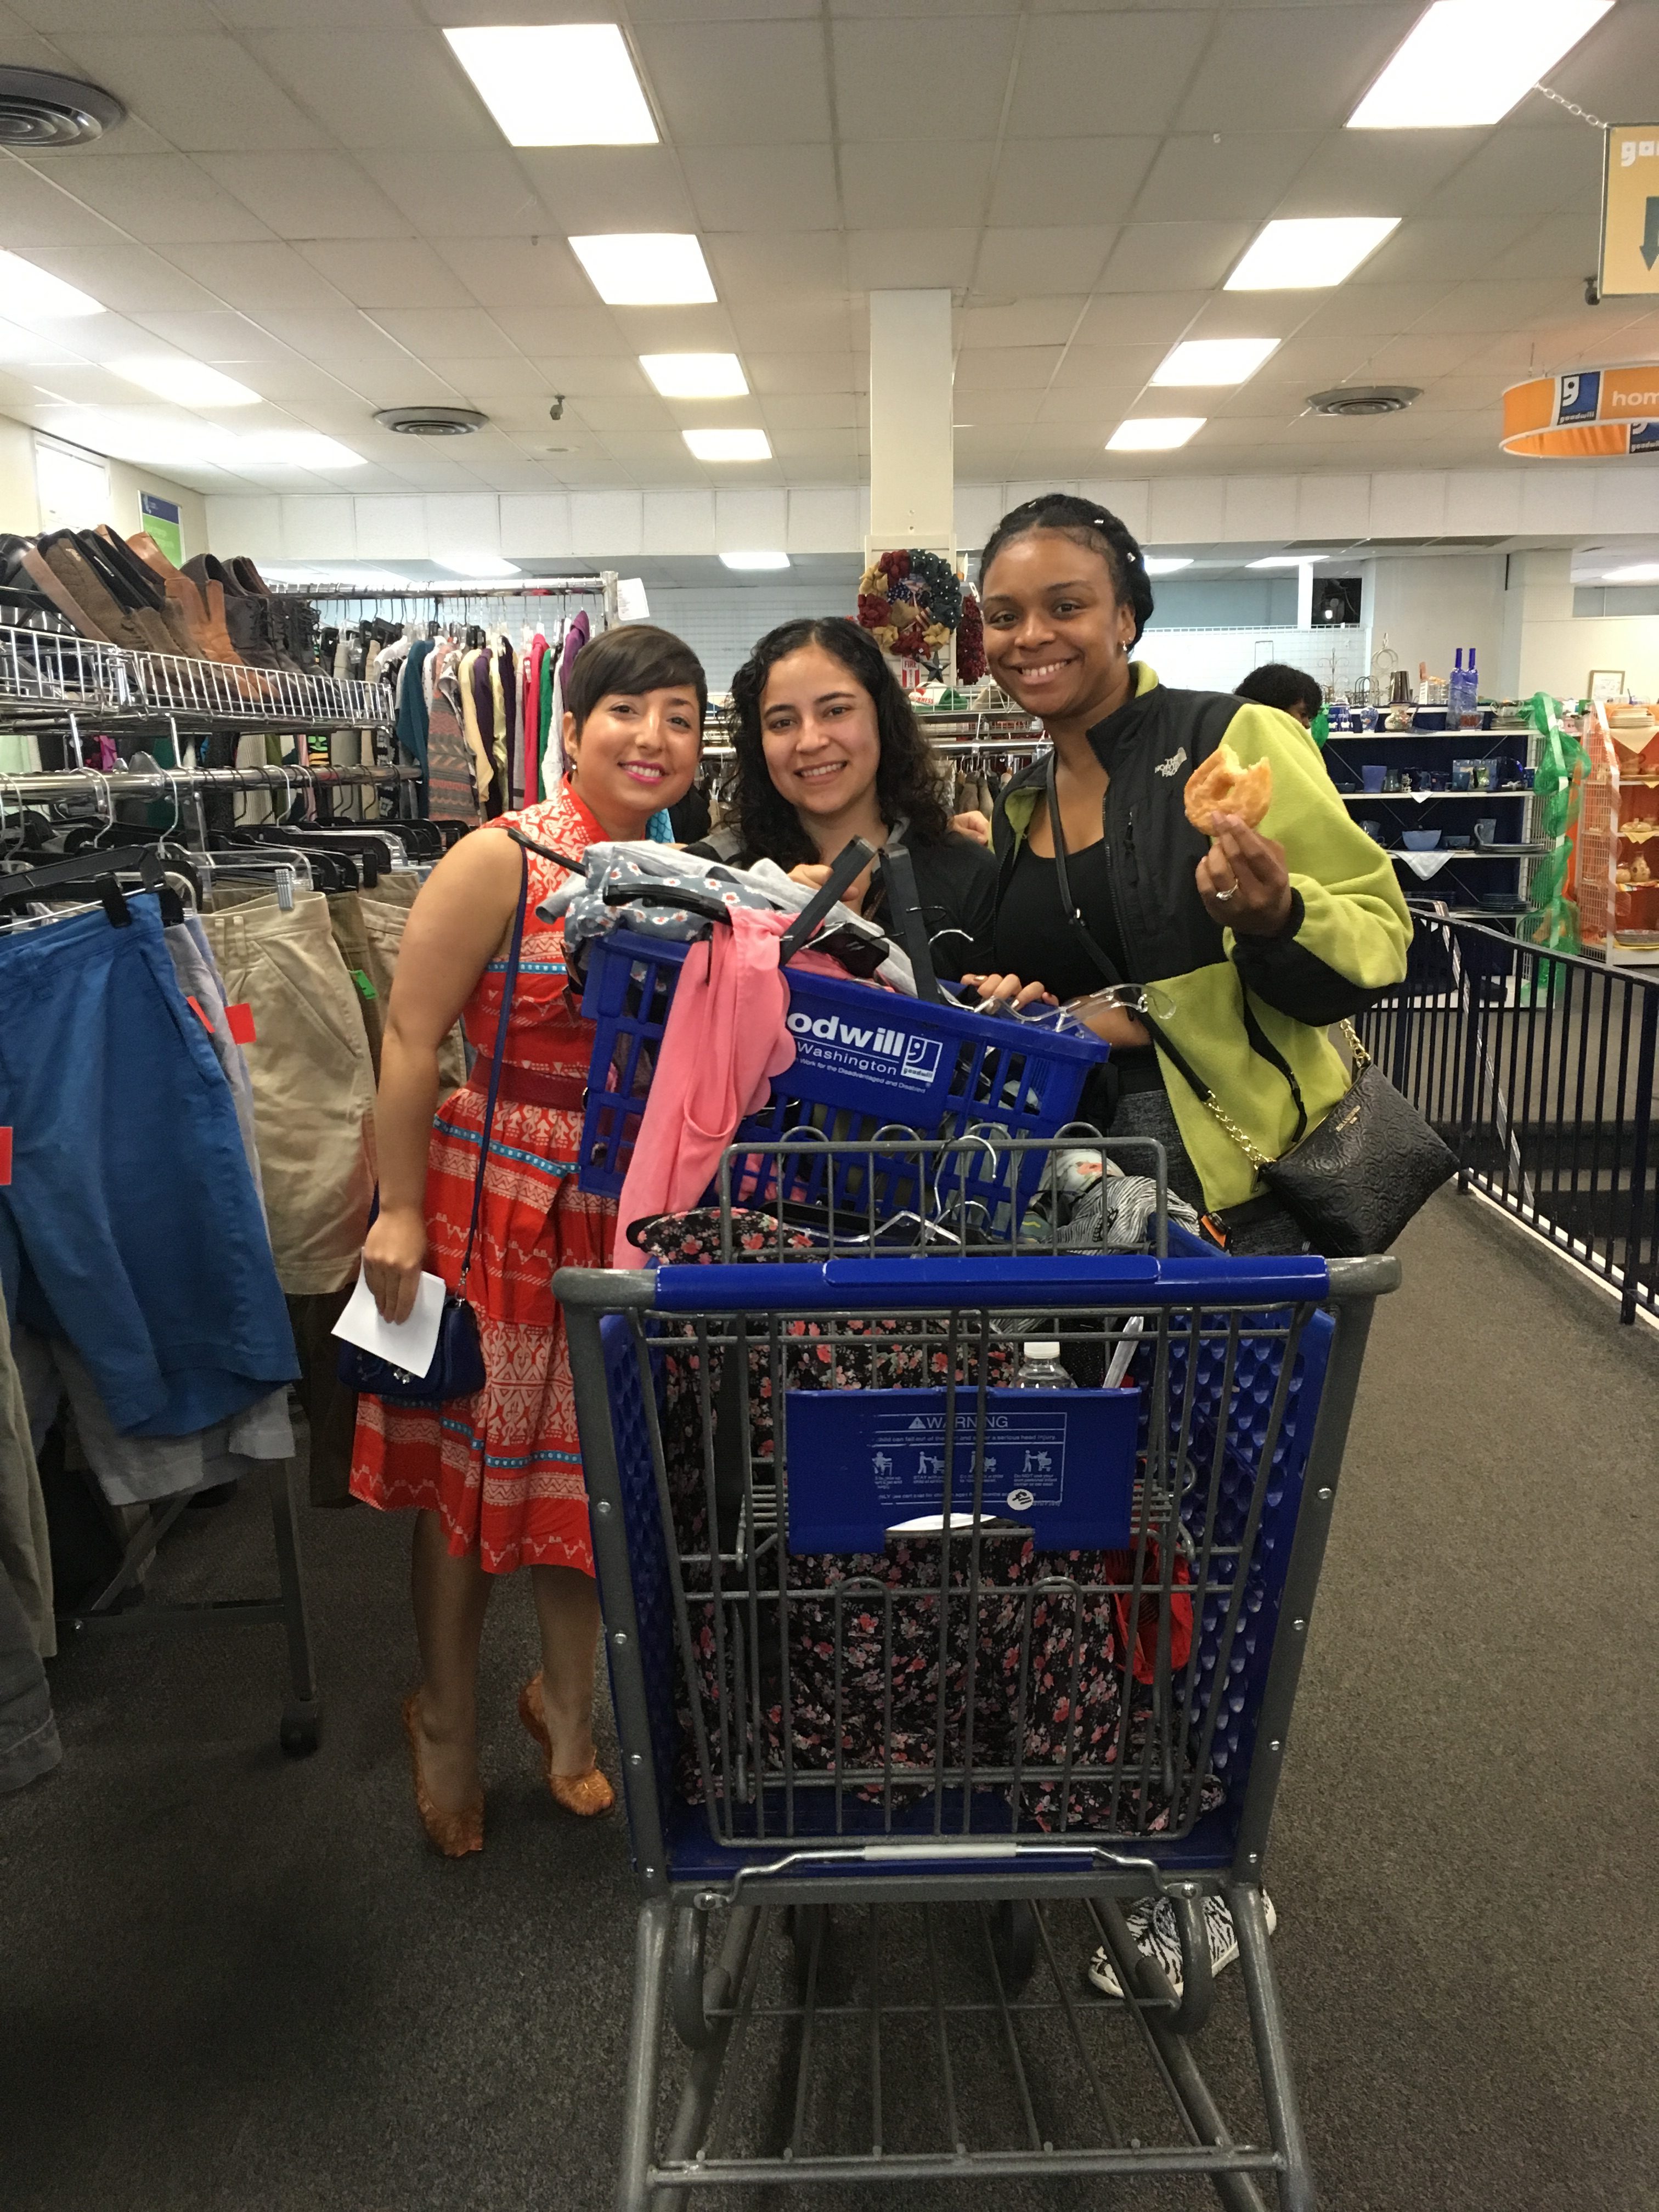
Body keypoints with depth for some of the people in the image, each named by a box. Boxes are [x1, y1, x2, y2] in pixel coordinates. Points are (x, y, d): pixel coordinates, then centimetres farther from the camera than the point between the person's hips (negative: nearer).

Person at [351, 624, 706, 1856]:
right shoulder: (503, 861, -11)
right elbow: (412, 1038, -12)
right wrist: (401, 1210, -13)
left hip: (627, 1215, 5)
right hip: (494, 1198, -4)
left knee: (596, 1472, 15)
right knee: (472, 1472, 10)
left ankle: (566, 1699, 41)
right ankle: (448, 1721, 36)